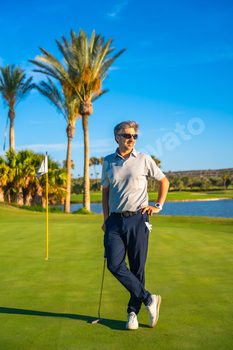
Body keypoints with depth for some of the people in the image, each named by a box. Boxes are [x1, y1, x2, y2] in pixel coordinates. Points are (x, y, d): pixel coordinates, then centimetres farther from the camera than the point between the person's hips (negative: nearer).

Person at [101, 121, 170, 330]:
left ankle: (133, 312, 17)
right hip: (115, 221, 2)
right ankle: (149, 300, 3)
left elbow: (164, 181, 15)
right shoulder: (108, 162, 11)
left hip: (138, 219, -2)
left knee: (137, 268, 2)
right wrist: (105, 219, 10)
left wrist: (158, 206, 6)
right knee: (115, 264, -11)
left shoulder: (144, 159, 3)